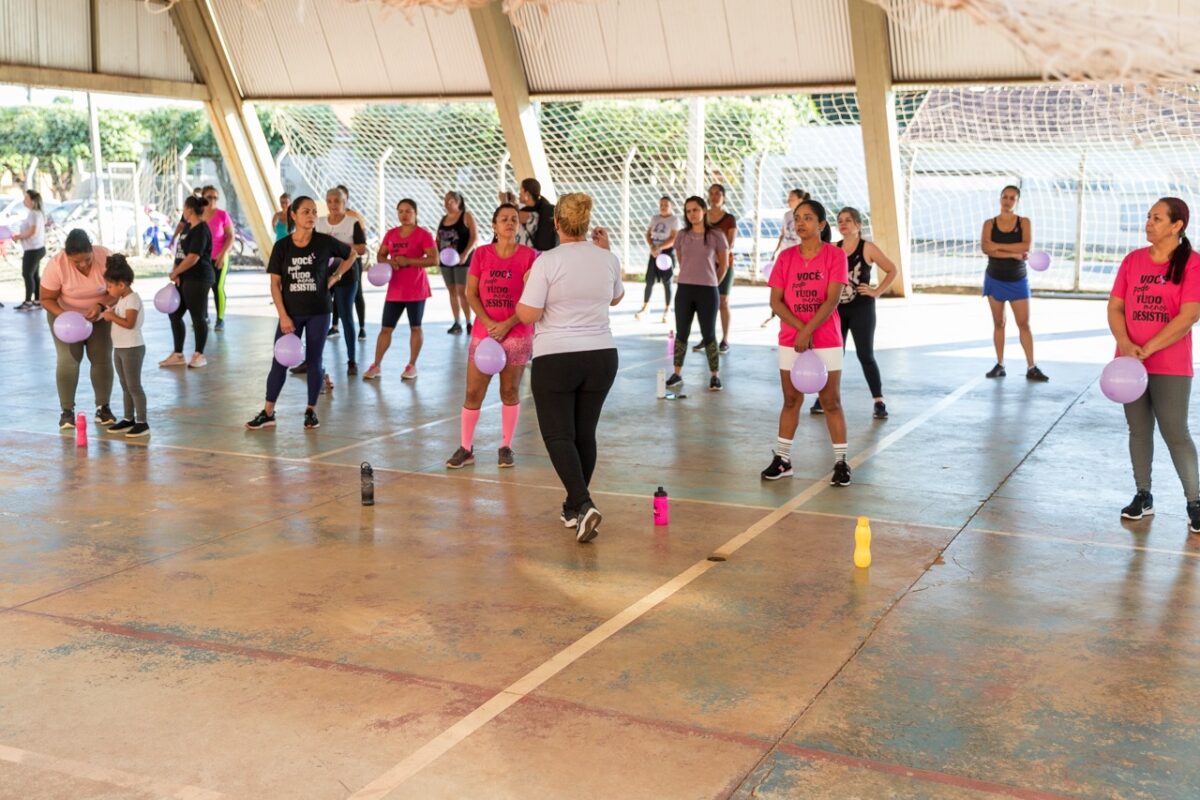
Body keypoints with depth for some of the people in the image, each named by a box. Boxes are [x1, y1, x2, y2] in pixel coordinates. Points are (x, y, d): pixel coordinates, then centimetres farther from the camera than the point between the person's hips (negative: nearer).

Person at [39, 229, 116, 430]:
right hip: (65, 316, -1)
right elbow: (46, 299, -18)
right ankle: (67, 411, -3)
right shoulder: (56, 265, -26)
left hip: (100, 316, 2)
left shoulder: (105, 257, -24)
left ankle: (103, 407, 8)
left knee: (102, 359, -3)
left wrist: (100, 306, -34)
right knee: (67, 360, -10)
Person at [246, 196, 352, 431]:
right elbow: (275, 283, -2)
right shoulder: (282, 246, -3)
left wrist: (335, 276, 0)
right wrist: (283, 316, -9)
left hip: (318, 312, 0)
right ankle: (268, 413, 7)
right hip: (291, 313, 0)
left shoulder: (325, 242, -4)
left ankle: (311, 411, 18)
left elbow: (350, 256, 13)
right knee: (280, 361, 1)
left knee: (314, 360, 6)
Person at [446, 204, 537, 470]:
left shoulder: (529, 256, -1)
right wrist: (489, 323, -11)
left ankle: (506, 447, 16)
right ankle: (466, 448, 9)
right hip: (484, 332, 1)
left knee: (510, 391, 4)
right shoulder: (481, 254, 3)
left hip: (517, 333, -1)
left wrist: (507, 325, -13)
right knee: (473, 392, 0)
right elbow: (471, 293, 2)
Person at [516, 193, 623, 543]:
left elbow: (527, 314, -13)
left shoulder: (547, 262, -14)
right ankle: (575, 508, 23)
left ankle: (583, 505, -16)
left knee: (558, 435, 1)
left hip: (555, 359, -4)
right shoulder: (608, 260, 1)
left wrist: (527, 288, 6)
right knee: (585, 433, 14)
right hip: (601, 356, 5)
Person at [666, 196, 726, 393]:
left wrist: (711, 282, 10)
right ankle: (677, 373, 16)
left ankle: (715, 375, 11)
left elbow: (724, 265, 5)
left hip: (708, 291, -3)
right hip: (684, 289, 3)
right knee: (681, 333, 8)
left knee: (709, 334, 3)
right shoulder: (682, 235, 4)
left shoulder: (716, 236, -4)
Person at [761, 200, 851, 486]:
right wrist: (800, 328, -13)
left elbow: (832, 299, -13)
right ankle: (782, 460, 16)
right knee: (791, 400, 9)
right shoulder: (786, 257, 4)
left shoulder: (835, 255, -4)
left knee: (831, 402, 1)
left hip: (826, 341, -3)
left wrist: (807, 331, -19)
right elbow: (775, 300, -1)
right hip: (790, 341, 3)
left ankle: (840, 462, 8)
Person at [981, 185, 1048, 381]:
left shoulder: (1024, 222, -1)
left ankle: (1031, 368, -3)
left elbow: (1026, 246, -18)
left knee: (1024, 324, -3)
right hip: (995, 280, 1)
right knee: (998, 323, 6)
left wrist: (998, 246, -18)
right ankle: (999, 365, 11)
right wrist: (1013, 253, -21)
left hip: (1017, 281, -1)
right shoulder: (990, 223, 0)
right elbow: (986, 248, -16)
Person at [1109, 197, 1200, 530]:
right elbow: (1115, 307, 5)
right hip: (1131, 362, 4)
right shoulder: (1133, 260, 6)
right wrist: (1125, 344, -13)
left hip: (1171, 367, -4)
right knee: (1139, 431, 10)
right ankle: (1143, 496, 20)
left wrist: (1147, 349, -17)